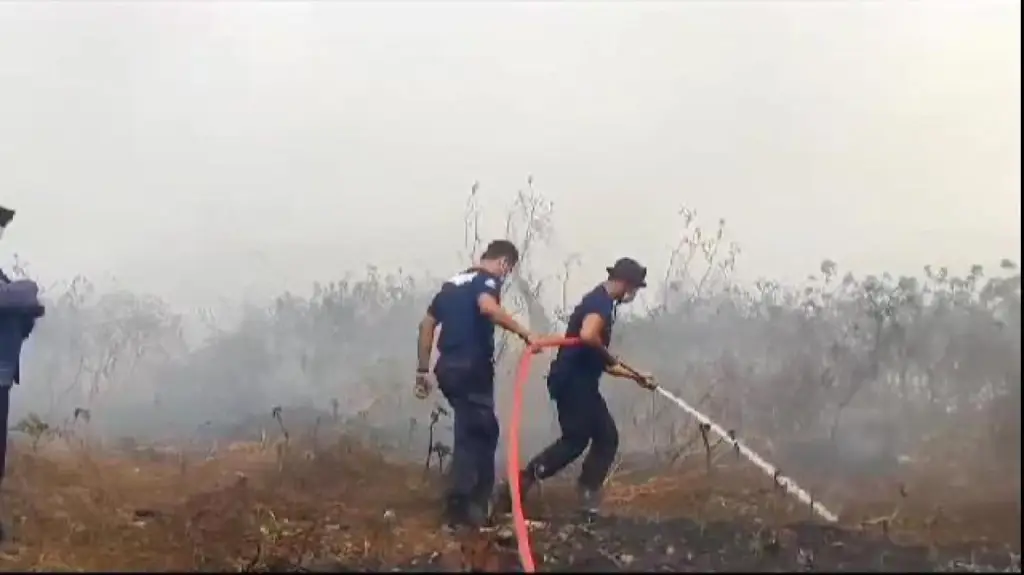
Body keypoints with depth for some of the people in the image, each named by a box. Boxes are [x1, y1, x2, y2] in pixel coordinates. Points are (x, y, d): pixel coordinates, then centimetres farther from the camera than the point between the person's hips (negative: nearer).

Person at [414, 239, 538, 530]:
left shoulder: (453, 283, 20)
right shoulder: (487, 280, -5)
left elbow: (426, 324, 18)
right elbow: (488, 307, -29)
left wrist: (423, 370, 19)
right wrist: (524, 333, -26)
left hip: (448, 369, 8)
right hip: (471, 370, -8)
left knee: (483, 431, 19)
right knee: (473, 436, -2)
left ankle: (478, 499, 23)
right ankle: (459, 508, -2)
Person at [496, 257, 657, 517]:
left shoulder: (601, 303, 20)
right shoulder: (601, 302, -12)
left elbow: (601, 363, 27)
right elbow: (587, 335, -33)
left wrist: (635, 376, 30)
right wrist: (610, 358, -15)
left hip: (581, 383, 10)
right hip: (571, 382, -10)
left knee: (607, 437, 10)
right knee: (576, 440, -9)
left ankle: (588, 497, 11)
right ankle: (520, 482, -6)